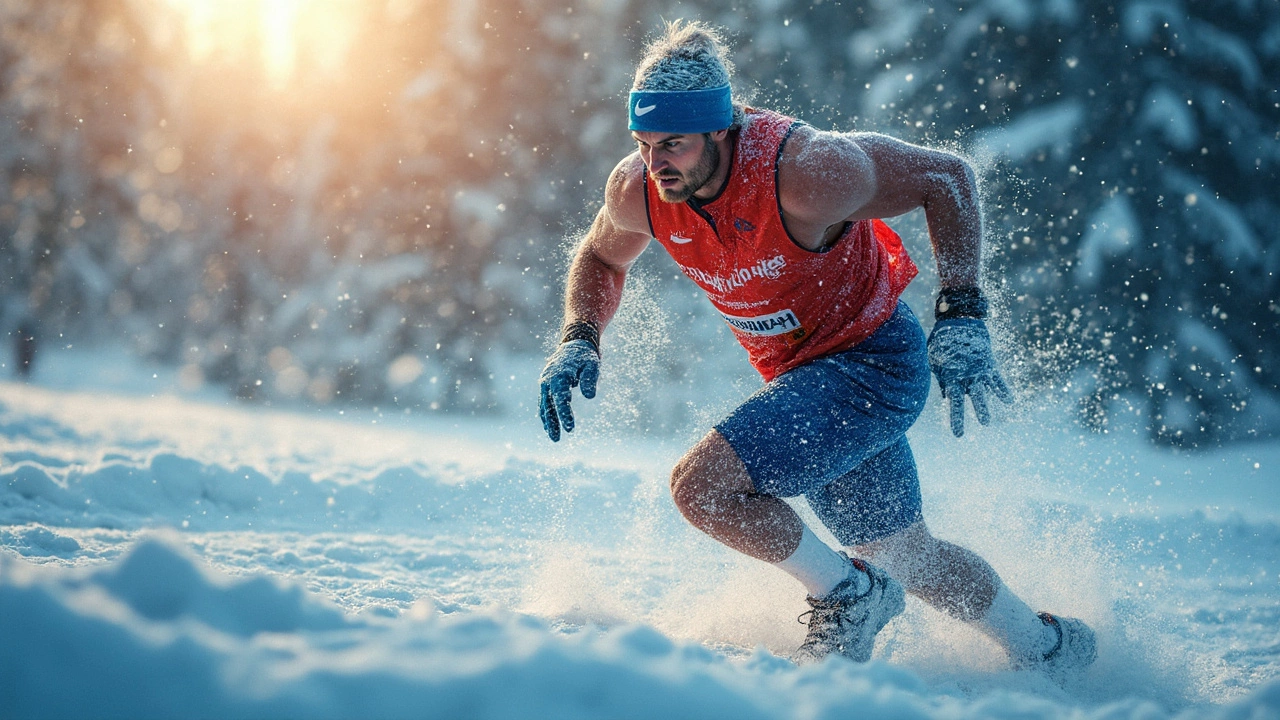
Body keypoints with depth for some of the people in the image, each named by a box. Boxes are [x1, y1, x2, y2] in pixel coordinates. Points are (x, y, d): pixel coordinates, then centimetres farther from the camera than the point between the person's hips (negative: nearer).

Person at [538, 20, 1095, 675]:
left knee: (700, 485, -22)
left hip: (872, 363, -7)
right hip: (800, 374, 7)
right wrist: (578, 341, -7)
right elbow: (600, 258, 11)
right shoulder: (636, 190, -13)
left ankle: (847, 594, 1)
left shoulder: (806, 172, -31)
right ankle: (1048, 647, 44)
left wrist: (961, 319, -24)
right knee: (902, 552, 21)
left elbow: (947, 177, -18)